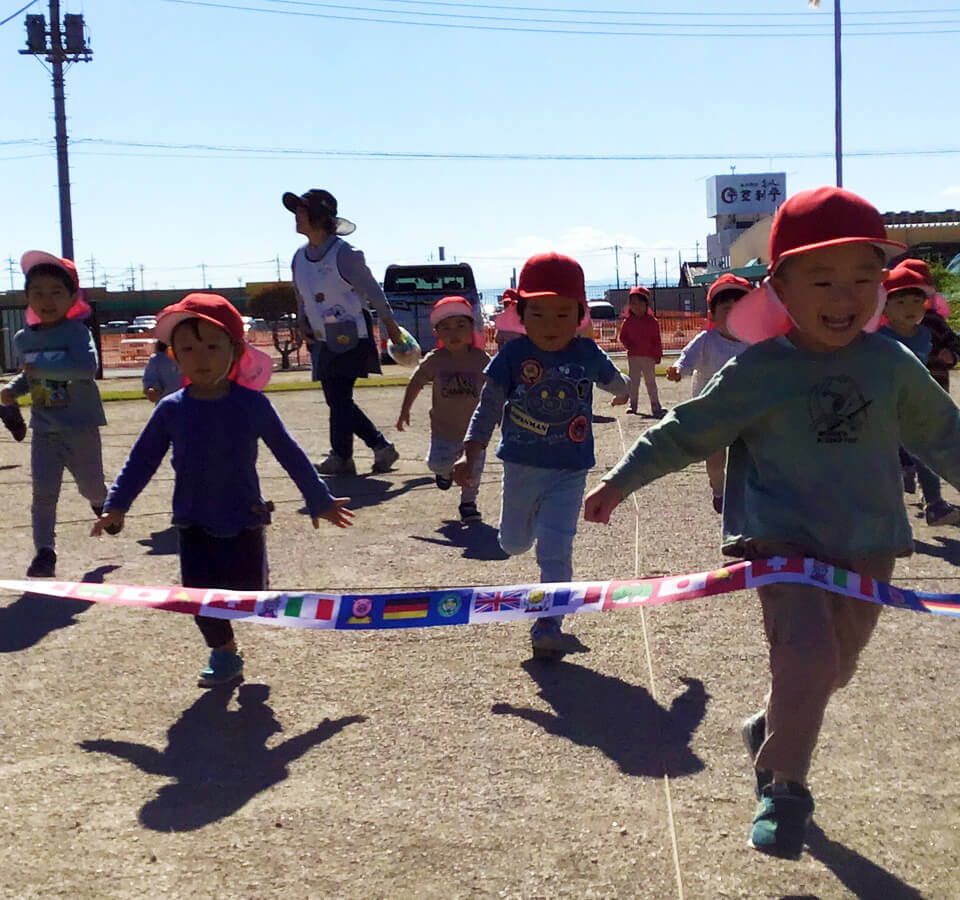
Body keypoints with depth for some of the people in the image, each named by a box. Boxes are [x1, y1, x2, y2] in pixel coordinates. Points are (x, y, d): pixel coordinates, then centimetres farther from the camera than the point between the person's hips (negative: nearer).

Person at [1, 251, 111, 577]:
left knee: (91, 487, 12)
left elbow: (87, 367, -30)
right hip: (44, 430, 4)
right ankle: (45, 552, -1)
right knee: (43, 492, -5)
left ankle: (102, 502, 46)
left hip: (81, 427, -4)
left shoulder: (76, 332, -14)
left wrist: (42, 367, -27)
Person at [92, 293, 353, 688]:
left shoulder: (252, 404, -7)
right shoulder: (171, 409, -4)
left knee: (251, 595, -1)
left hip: (245, 520, -1)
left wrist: (320, 500, 7)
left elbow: (290, 454, 2)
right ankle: (224, 652, 24)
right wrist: (116, 506, 3)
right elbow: (142, 459, 6)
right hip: (194, 525, 1)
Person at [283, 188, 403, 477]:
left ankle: (341, 457, 0)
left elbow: (372, 289, -6)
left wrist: (390, 325, 0)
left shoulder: (343, 254, -13)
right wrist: (304, 324, 9)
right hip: (324, 341, 8)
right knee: (336, 399, 7)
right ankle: (381, 447, 17)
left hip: (350, 337, -8)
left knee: (339, 398, -10)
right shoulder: (300, 257, 8)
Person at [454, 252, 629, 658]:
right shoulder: (512, 355, -12)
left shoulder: (588, 354, -7)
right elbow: (489, 407, -9)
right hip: (521, 467, 1)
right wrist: (470, 455, -16)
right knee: (514, 543, 20)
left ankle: (548, 623, 1)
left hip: (569, 472, -1)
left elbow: (615, 381, 17)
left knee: (555, 551, -9)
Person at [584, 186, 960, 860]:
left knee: (834, 666, 15)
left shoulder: (893, 365, -1)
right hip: (783, 538, -4)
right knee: (806, 652, -22)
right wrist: (621, 482, 2)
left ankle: (770, 729, 47)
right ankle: (784, 787, 0)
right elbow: (683, 433, 0)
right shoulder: (756, 372, -10)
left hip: (870, 545, 4)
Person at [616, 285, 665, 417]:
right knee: (633, 382, 8)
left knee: (650, 381, 3)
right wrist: (628, 345, -10)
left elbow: (657, 340, 2)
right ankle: (632, 404, 16)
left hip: (649, 357, -1)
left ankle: (655, 405, 7)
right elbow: (621, 336, 8)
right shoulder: (628, 321, 2)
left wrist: (658, 354, 0)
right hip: (633, 357, 1)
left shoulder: (652, 321, -1)